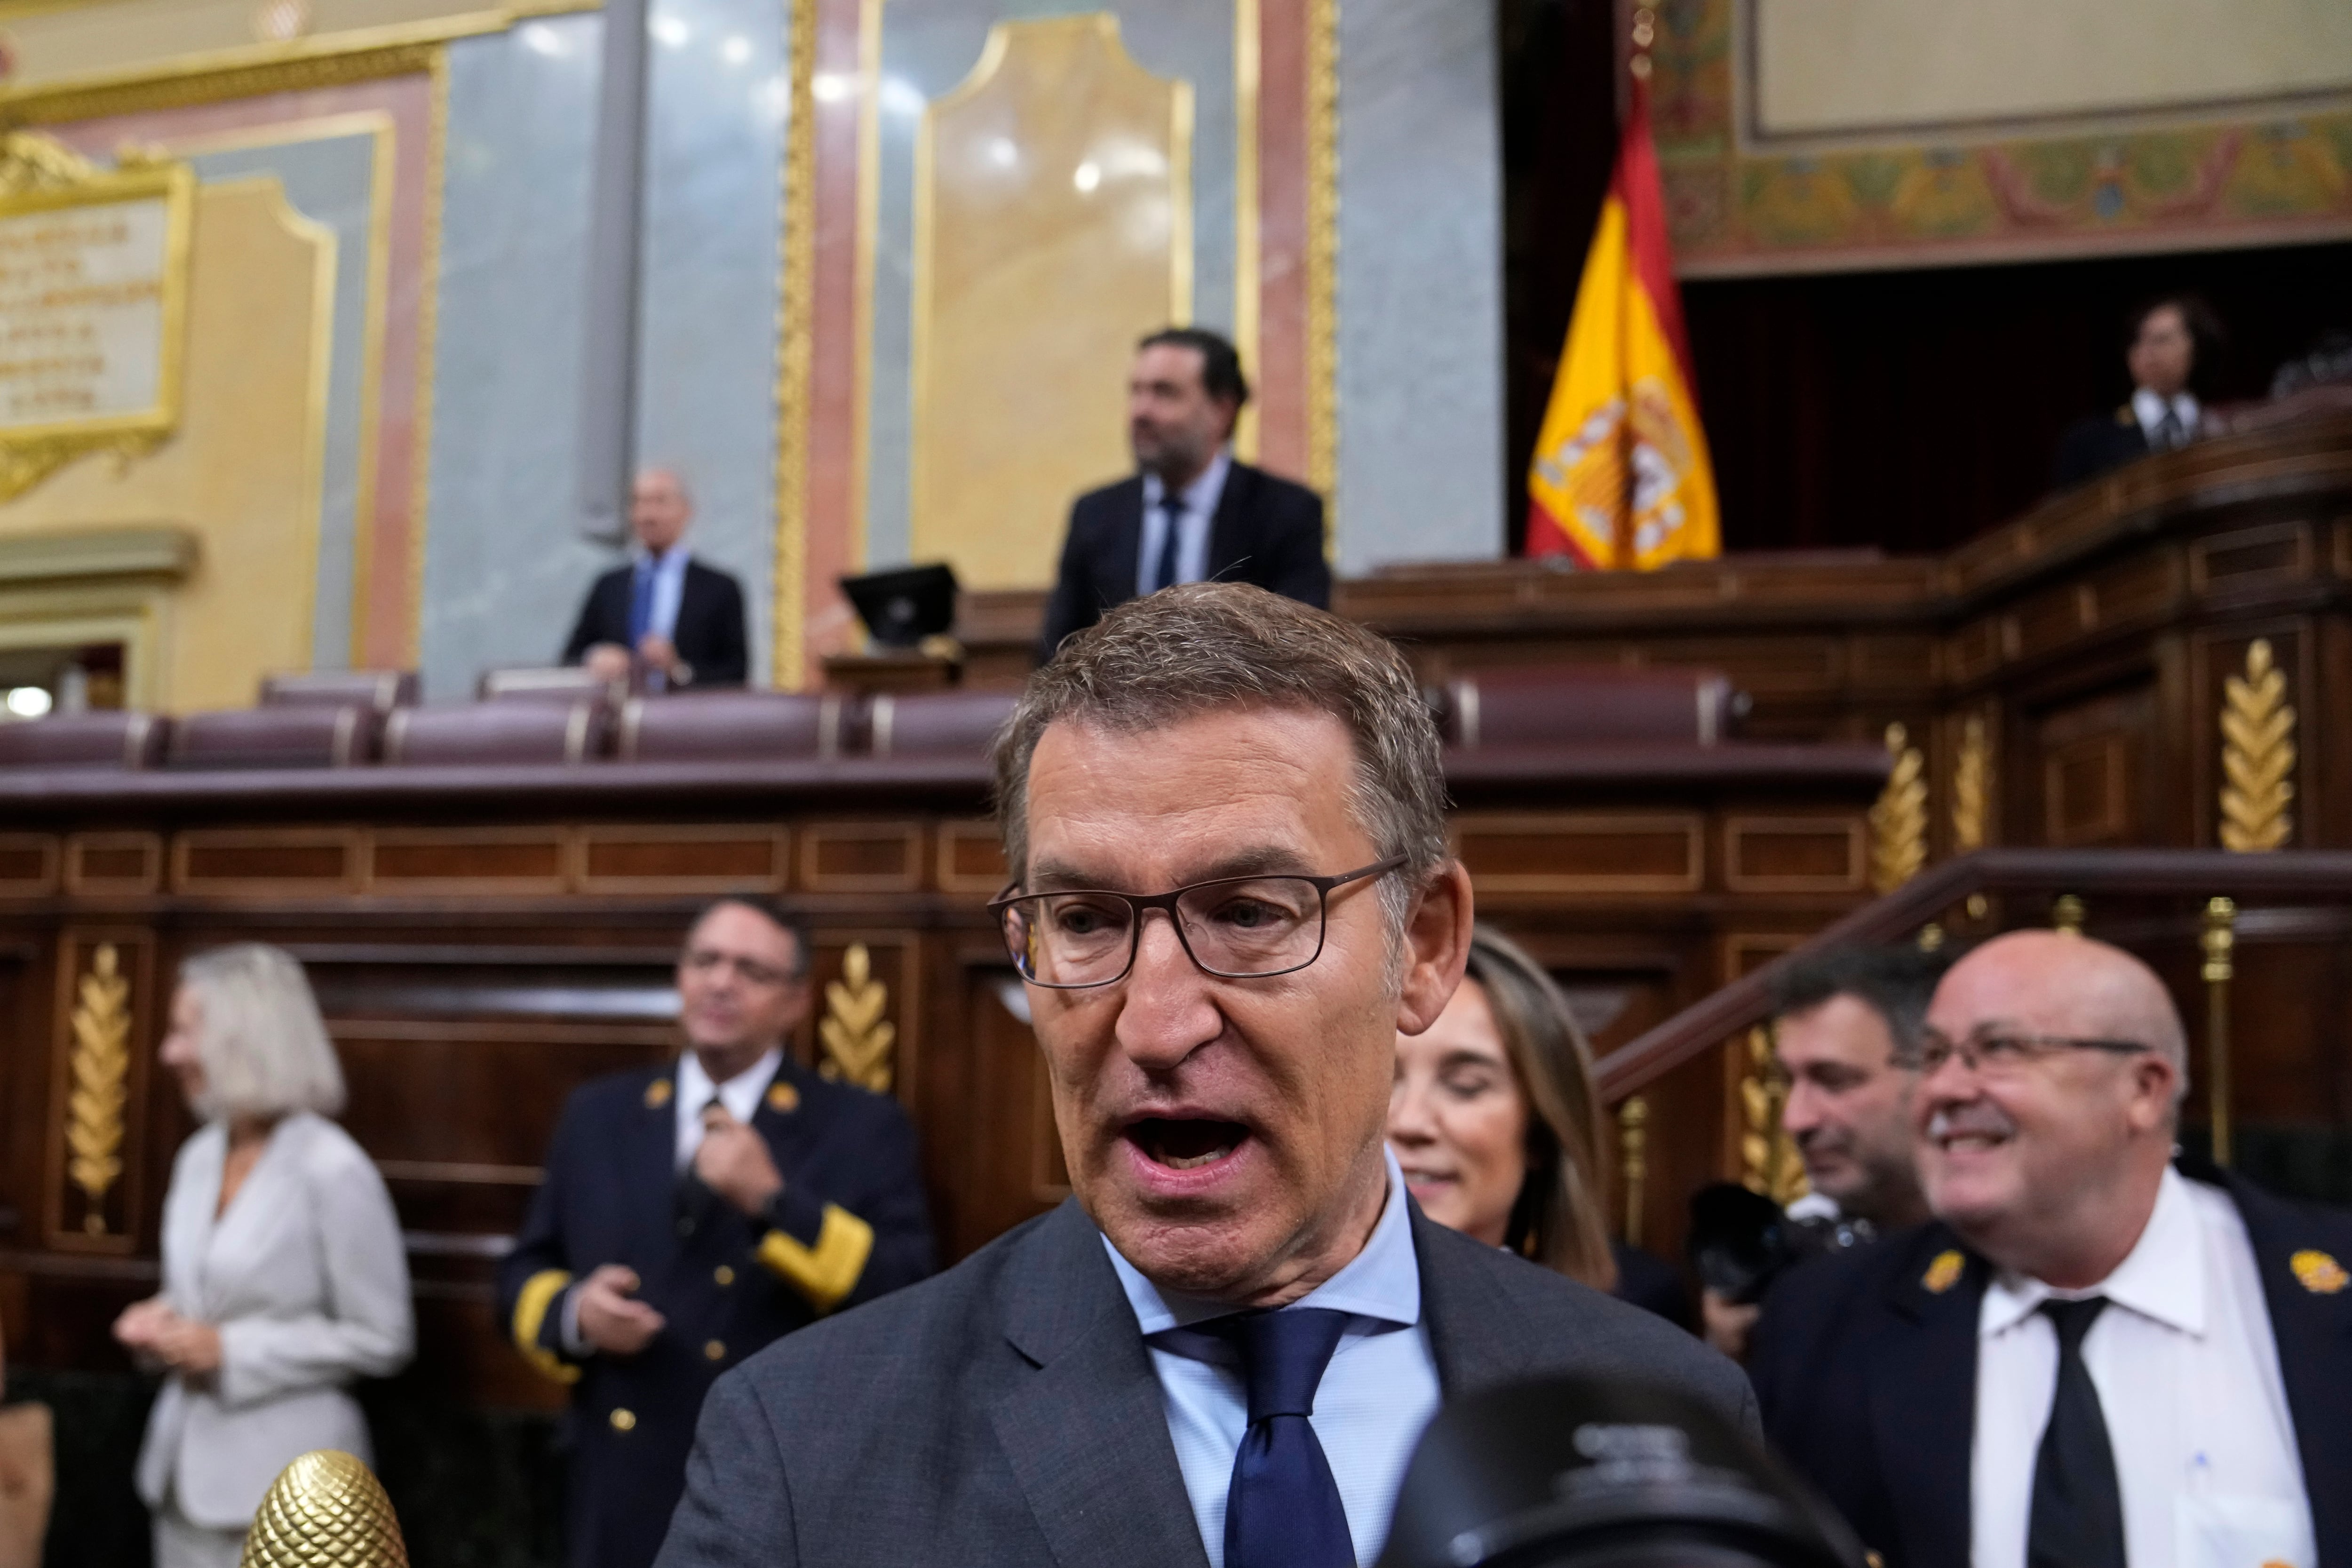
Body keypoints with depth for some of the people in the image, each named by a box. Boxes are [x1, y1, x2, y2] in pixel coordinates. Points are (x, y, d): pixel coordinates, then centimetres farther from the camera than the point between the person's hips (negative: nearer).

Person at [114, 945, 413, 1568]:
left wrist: (227, 1351, -16)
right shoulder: (199, 1155, 7)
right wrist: (161, 1320, -1)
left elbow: (382, 1340, -14)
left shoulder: (332, 1171, -16)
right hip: (185, 1465, 7)